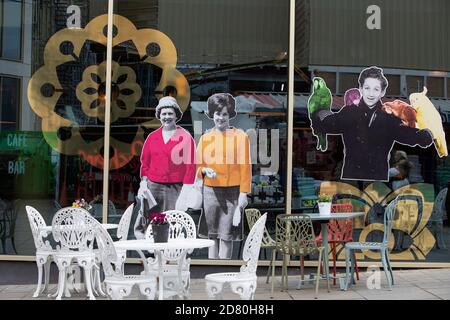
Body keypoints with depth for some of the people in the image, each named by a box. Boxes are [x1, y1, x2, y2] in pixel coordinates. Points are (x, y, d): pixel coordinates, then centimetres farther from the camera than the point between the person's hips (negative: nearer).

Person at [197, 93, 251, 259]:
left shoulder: (240, 136, -1)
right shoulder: (205, 137, 7)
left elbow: (245, 167, -2)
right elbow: (198, 165, 11)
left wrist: (244, 193, -8)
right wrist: (205, 171, -11)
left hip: (232, 192, -3)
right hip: (210, 191, 3)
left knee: (226, 236, 0)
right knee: (212, 235, 9)